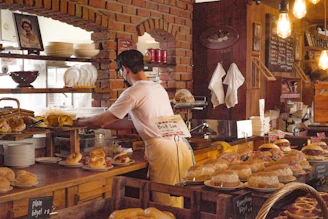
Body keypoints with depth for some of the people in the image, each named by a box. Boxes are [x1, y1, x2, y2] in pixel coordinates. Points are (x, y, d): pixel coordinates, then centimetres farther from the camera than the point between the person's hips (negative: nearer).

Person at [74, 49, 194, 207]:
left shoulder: (134, 92, -8)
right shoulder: (158, 87, 18)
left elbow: (102, 121, -1)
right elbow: (132, 122, 23)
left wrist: (79, 122, 19)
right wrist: (99, 124, 28)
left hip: (163, 150, -8)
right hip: (182, 146, 8)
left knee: (166, 206, 0)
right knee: (178, 203, 13)